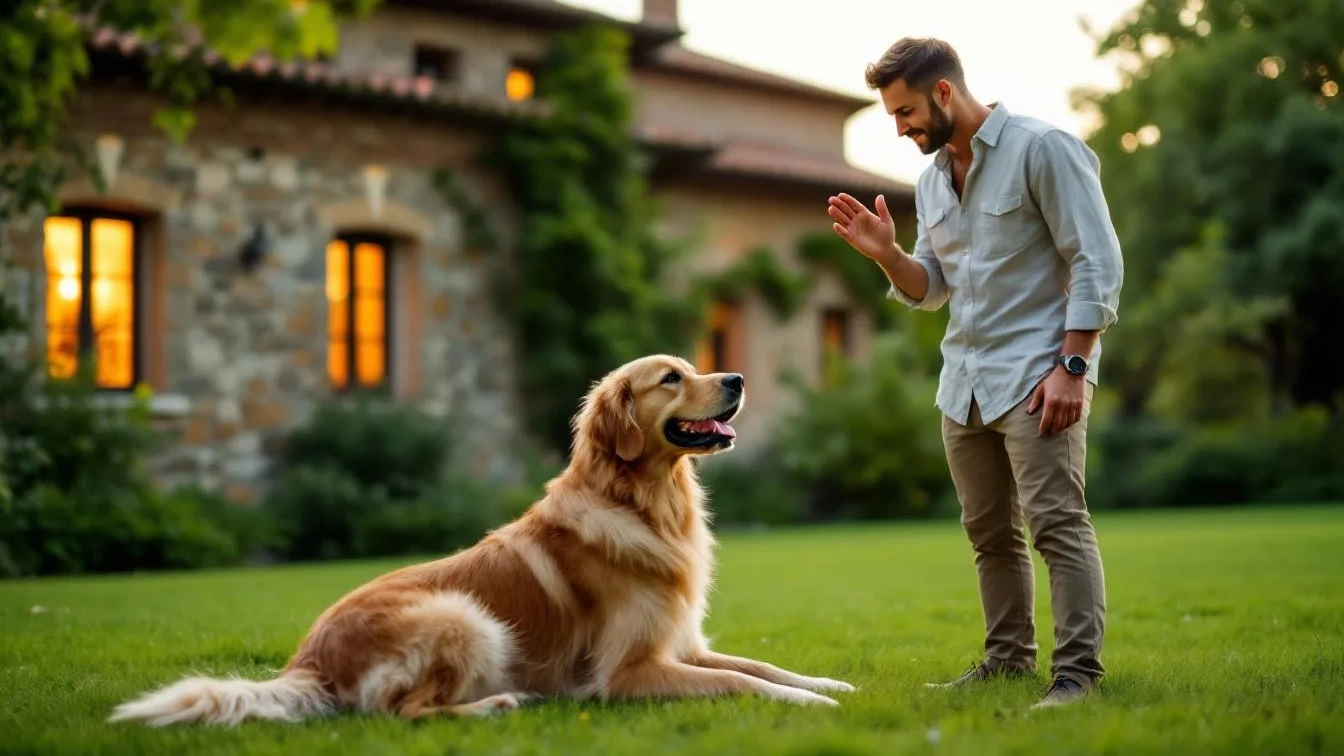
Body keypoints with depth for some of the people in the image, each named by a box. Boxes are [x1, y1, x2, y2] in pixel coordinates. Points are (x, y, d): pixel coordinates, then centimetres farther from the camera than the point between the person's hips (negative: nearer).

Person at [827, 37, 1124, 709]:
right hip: (964, 380, 8)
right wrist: (885, 252, -1)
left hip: (1035, 374, -8)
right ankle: (1009, 657, 22)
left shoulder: (1042, 149, -8)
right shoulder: (930, 181, 15)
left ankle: (1078, 668, -10)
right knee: (989, 531, 12)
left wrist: (1072, 365, -18)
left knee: (1056, 521, -12)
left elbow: (1098, 263, -11)